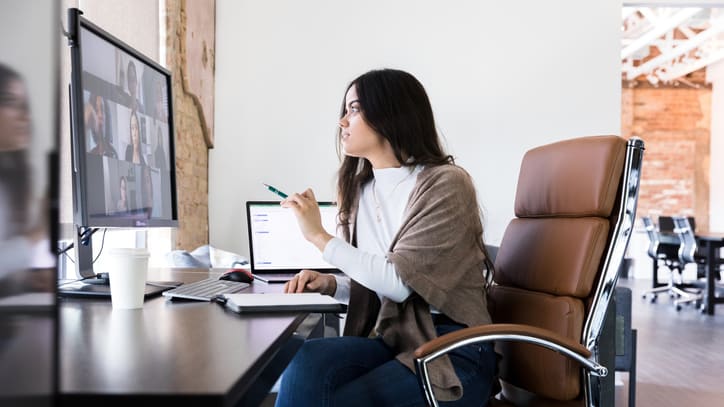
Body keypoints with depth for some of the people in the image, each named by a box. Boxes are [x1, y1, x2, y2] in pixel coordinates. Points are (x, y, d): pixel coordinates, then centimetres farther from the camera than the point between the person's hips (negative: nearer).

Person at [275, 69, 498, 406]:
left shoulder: (446, 183, -11)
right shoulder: (360, 189, 9)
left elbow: (399, 282, -19)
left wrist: (319, 236, -14)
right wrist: (330, 284, -5)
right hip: (390, 340, 5)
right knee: (307, 360, -26)